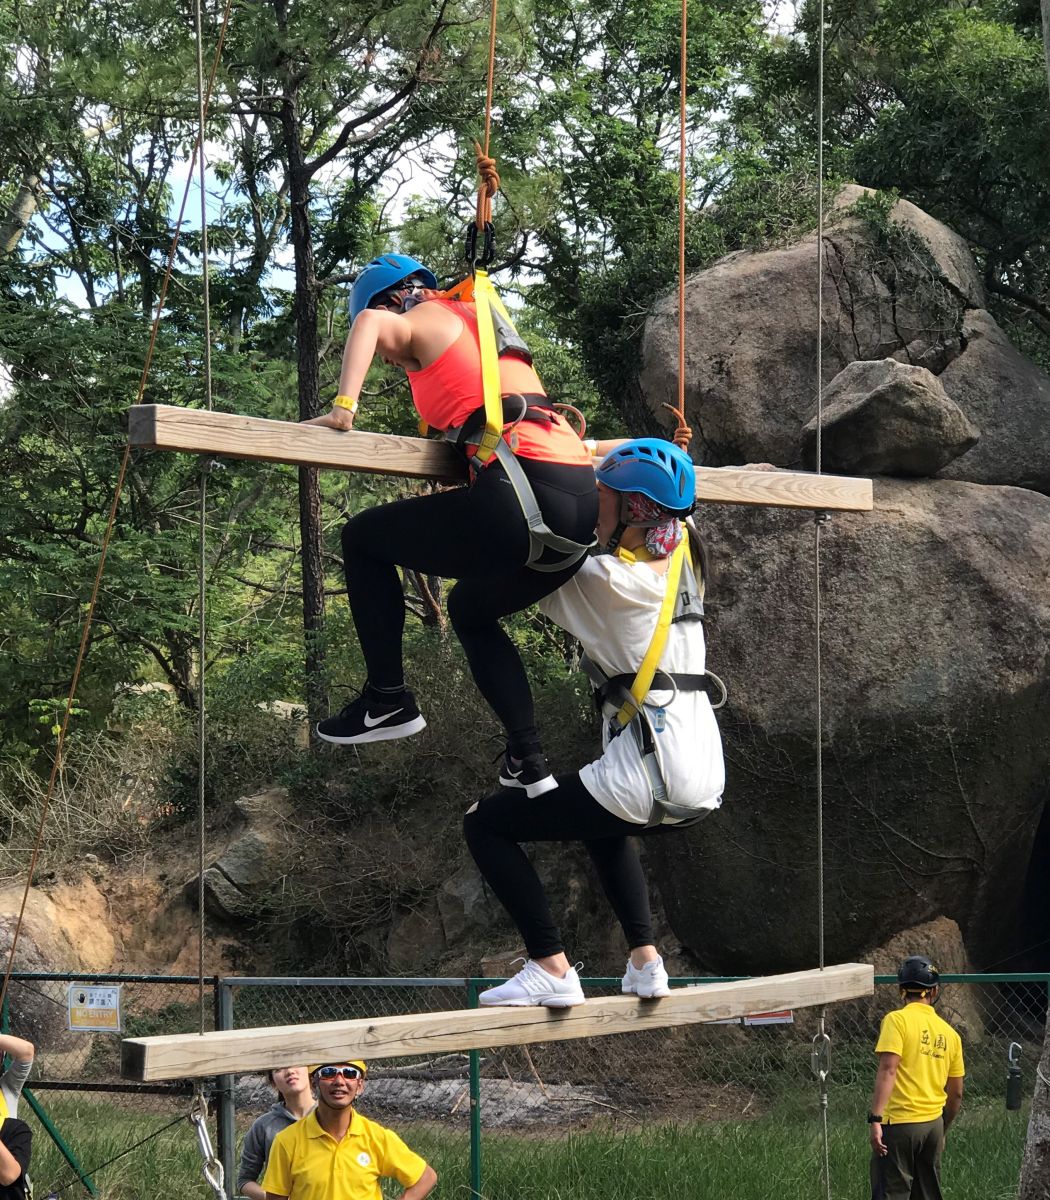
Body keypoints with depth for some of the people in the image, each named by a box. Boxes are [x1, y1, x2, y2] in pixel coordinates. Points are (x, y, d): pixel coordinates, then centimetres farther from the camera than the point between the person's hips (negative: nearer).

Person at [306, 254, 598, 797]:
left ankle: (388, 700, 8)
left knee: (364, 539, 10)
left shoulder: (426, 320, 7)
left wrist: (343, 408, -19)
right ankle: (529, 765, 22)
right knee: (471, 610, 31)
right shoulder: (479, 320, 30)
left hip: (525, 499, -8)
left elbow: (370, 322, -16)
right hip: (584, 501, 8)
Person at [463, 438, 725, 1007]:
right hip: (705, 782, 8)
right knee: (605, 826, 40)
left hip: (648, 773, -8)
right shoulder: (679, 563, 9)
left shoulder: (607, 581, -11)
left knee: (485, 823, 6)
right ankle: (644, 961, 26)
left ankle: (551, 968, -2)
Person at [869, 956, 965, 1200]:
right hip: (934, 1124, 6)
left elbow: (888, 1070, -18)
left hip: (900, 1123, -6)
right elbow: (956, 1093, 15)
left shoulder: (897, 1020, -6)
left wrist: (875, 1119, -21)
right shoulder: (949, 1033, 10)